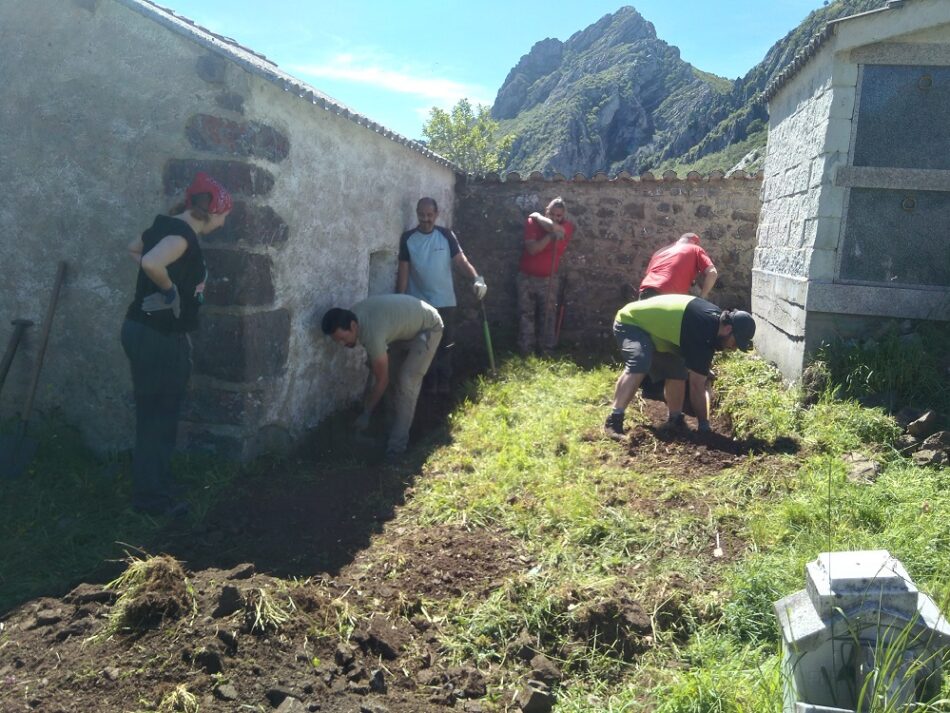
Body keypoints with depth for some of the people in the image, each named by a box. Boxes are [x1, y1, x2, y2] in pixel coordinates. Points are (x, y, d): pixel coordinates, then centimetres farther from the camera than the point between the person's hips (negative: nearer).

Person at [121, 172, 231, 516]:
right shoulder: (182, 234, -19)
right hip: (158, 337, -10)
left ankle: (154, 483, 32)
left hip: (145, 330, 10)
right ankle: (152, 496, 13)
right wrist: (170, 289, -20)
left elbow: (134, 249, 29)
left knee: (156, 413, 18)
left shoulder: (166, 225, 10)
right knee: (158, 416, 1)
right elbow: (151, 263, -38)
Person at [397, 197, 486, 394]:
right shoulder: (408, 238, -3)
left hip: (445, 301, 0)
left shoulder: (446, 235, -3)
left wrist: (477, 278, -28)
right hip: (418, 302, 0)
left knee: (445, 345, 8)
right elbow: (403, 270, -2)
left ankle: (444, 384, 20)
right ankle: (428, 385, 20)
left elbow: (461, 260, -10)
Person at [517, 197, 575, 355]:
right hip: (526, 277, 0)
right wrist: (551, 235, -25)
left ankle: (547, 352, 6)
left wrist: (537, 216, -11)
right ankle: (525, 352, 8)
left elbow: (554, 227, -26)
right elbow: (532, 249, -18)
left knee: (548, 316, 0)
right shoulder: (532, 222, -6)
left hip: (548, 279, 0)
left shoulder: (567, 227, -5)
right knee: (526, 315, 3)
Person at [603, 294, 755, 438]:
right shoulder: (702, 335, -32)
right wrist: (704, 427, -24)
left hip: (652, 324, 10)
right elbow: (697, 386, -29)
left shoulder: (716, 316, -4)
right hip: (631, 322, -10)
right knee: (639, 364, -35)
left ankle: (675, 421, 16)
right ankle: (614, 421, -36)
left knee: (677, 374, 2)